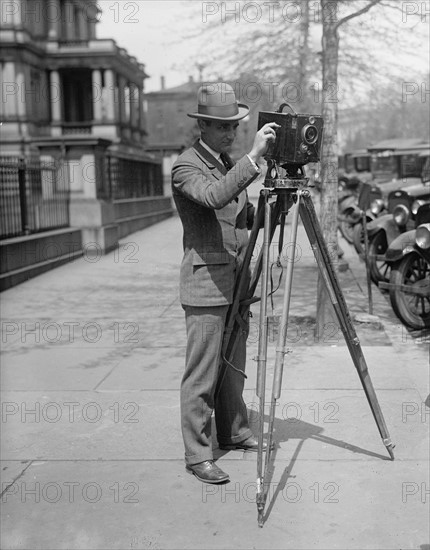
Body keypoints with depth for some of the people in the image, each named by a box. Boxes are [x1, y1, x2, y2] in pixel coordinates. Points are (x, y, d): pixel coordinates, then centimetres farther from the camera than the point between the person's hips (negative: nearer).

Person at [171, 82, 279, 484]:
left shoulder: (229, 162, 15)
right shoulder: (186, 167, -12)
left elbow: (245, 216, 20)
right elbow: (215, 196, -33)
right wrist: (253, 157, -36)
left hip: (235, 282, 8)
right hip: (205, 284, -8)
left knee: (234, 367, 17)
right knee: (202, 375, -3)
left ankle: (234, 433, 32)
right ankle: (197, 455, 7)